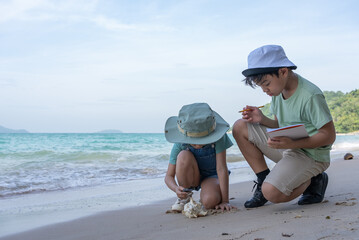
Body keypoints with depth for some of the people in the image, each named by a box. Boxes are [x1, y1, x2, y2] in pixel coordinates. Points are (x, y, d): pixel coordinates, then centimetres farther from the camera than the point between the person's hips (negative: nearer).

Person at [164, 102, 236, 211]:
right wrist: (176, 189, -43)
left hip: (212, 175, -1)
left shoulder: (217, 138, -28)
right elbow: (169, 176, -19)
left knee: (209, 202, -35)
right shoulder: (180, 145, -24)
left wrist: (225, 201, -27)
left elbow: (222, 169, -26)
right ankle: (184, 197, -12)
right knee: (184, 156, -32)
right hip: (190, 177, 2)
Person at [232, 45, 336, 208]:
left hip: (311, 154, -8)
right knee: (240, 127, -1)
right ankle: (264, 180, 2)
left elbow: (329, 136, -20)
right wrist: (262, 119, -10)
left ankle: (312, 181, 1)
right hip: (287, 146, 8)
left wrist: (292, 144, -31)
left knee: (272, 193, -28)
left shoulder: (311, 96, -23)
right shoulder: (278, 90, 1)